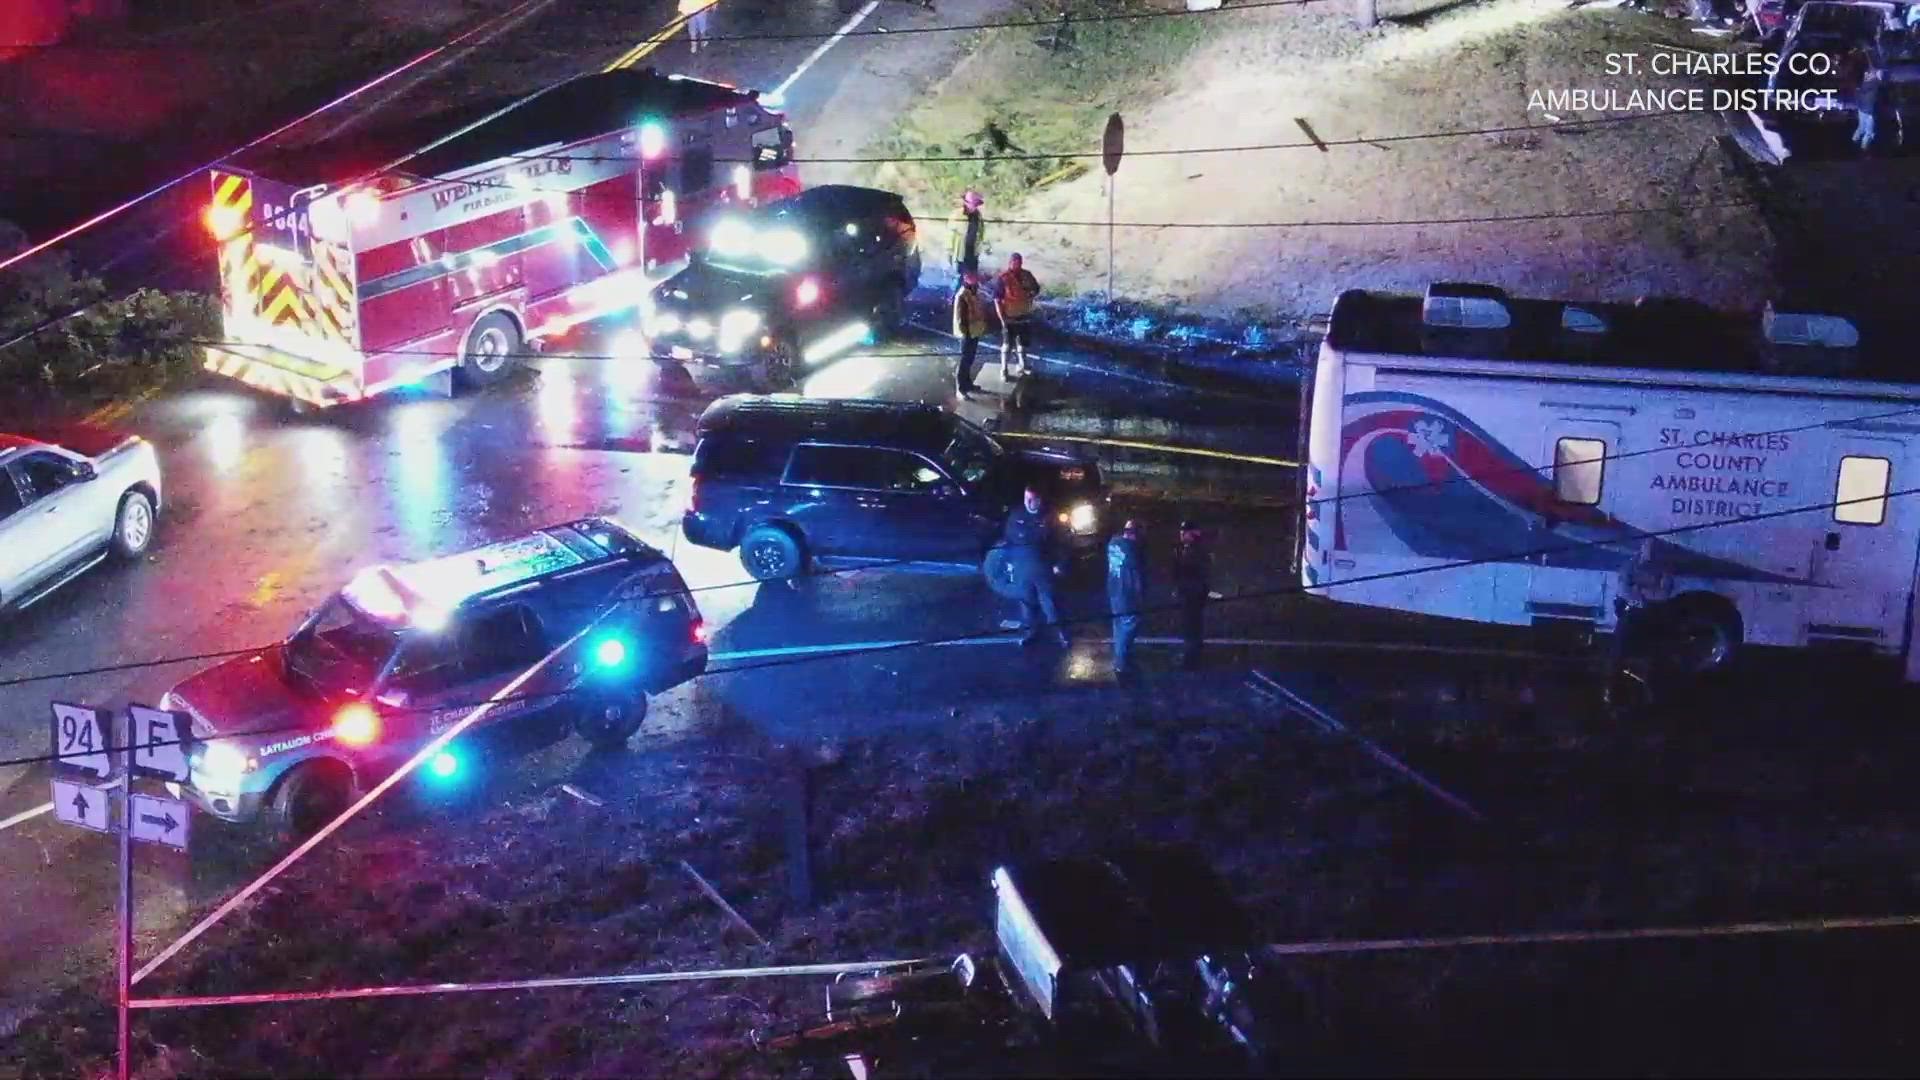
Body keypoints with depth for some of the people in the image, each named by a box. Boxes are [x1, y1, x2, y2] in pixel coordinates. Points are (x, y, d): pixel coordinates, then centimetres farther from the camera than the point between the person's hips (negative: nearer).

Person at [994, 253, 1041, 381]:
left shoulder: (1027, 275, -2)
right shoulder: (1002, 278, -17)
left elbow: (1036, 288, 13)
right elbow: (997, 300, -15)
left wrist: (1032, 293, -12)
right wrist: (1003, 319, -18)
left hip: (1025, 316, 5)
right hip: (1010, 318, -5)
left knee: (1022, 343, 19)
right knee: (1007, 344, 3)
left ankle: (1022, 366, 35)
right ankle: (1004, 370, 14)